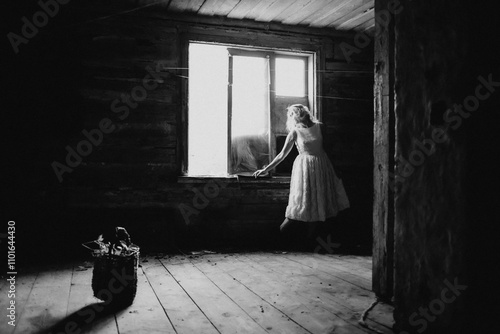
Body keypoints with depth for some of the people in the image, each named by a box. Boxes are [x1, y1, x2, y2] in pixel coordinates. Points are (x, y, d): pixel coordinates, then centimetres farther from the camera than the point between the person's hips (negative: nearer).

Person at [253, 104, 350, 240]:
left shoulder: (319, 127, 0)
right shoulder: (295, 132, -4)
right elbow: (282, 154, -1)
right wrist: (265, 169, -4)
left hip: (321, 165, 3)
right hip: (304, 166, -3)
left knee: (319, 199, 5)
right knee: (302, 198, -5)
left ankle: (311, 233, 16)